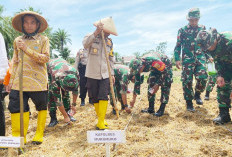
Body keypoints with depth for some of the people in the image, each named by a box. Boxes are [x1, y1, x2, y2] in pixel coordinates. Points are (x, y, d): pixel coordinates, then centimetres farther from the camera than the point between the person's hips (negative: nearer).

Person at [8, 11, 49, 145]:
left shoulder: (43, 40, 3)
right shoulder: (18, 41, 13)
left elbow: (45, 58, -10)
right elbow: (15, 62, 17)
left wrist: (27, 50, -20)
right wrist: (12, 80, 12)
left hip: (38, 81, -2)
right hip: (20, 81, 3)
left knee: (41, 107, 7)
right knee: (16, 107, -2)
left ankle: (39, 134, 23)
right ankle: (19, 137, 11)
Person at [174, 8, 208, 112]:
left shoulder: (202, 29, 11)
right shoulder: (182, 30, 4)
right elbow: (178, 46, 5)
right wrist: (177, 59, -4)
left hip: (200, 57, 2)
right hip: (187, 59, -2)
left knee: (203, 78, -15)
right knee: (187, 81, -3)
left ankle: (197, 94, 14)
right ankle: (189, 102, 11)